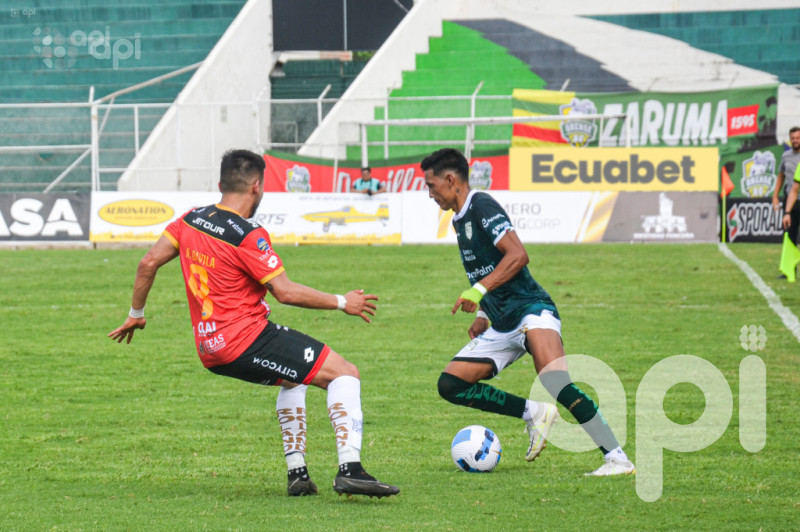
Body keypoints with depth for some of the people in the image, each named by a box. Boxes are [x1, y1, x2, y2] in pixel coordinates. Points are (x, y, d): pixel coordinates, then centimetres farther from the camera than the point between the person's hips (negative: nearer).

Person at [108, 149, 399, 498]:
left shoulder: (190, 220, 7)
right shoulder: (248, 237, -16)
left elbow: (148, 263, 10)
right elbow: (285, 291, -17)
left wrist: (136, 313, 23)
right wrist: (342, 303, -7)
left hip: (210, 348, 9)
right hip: (247, 339, -9)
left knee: (293, 378, 33)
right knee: (344, 373, -9)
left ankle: (297, 473, 26)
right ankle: (349, 469, -25)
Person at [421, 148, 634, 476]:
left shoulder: (481, 207, -8)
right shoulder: (459, 221, 20)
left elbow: (517, 256, -20)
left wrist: (479, 290, -24)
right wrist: (483, 314, 19)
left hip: (530, 309, -10)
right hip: (501, 326, 10)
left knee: (556, 384, -30)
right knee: (450, 384, 0)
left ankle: (618, 459, -29)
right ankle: (533, 413, 2)